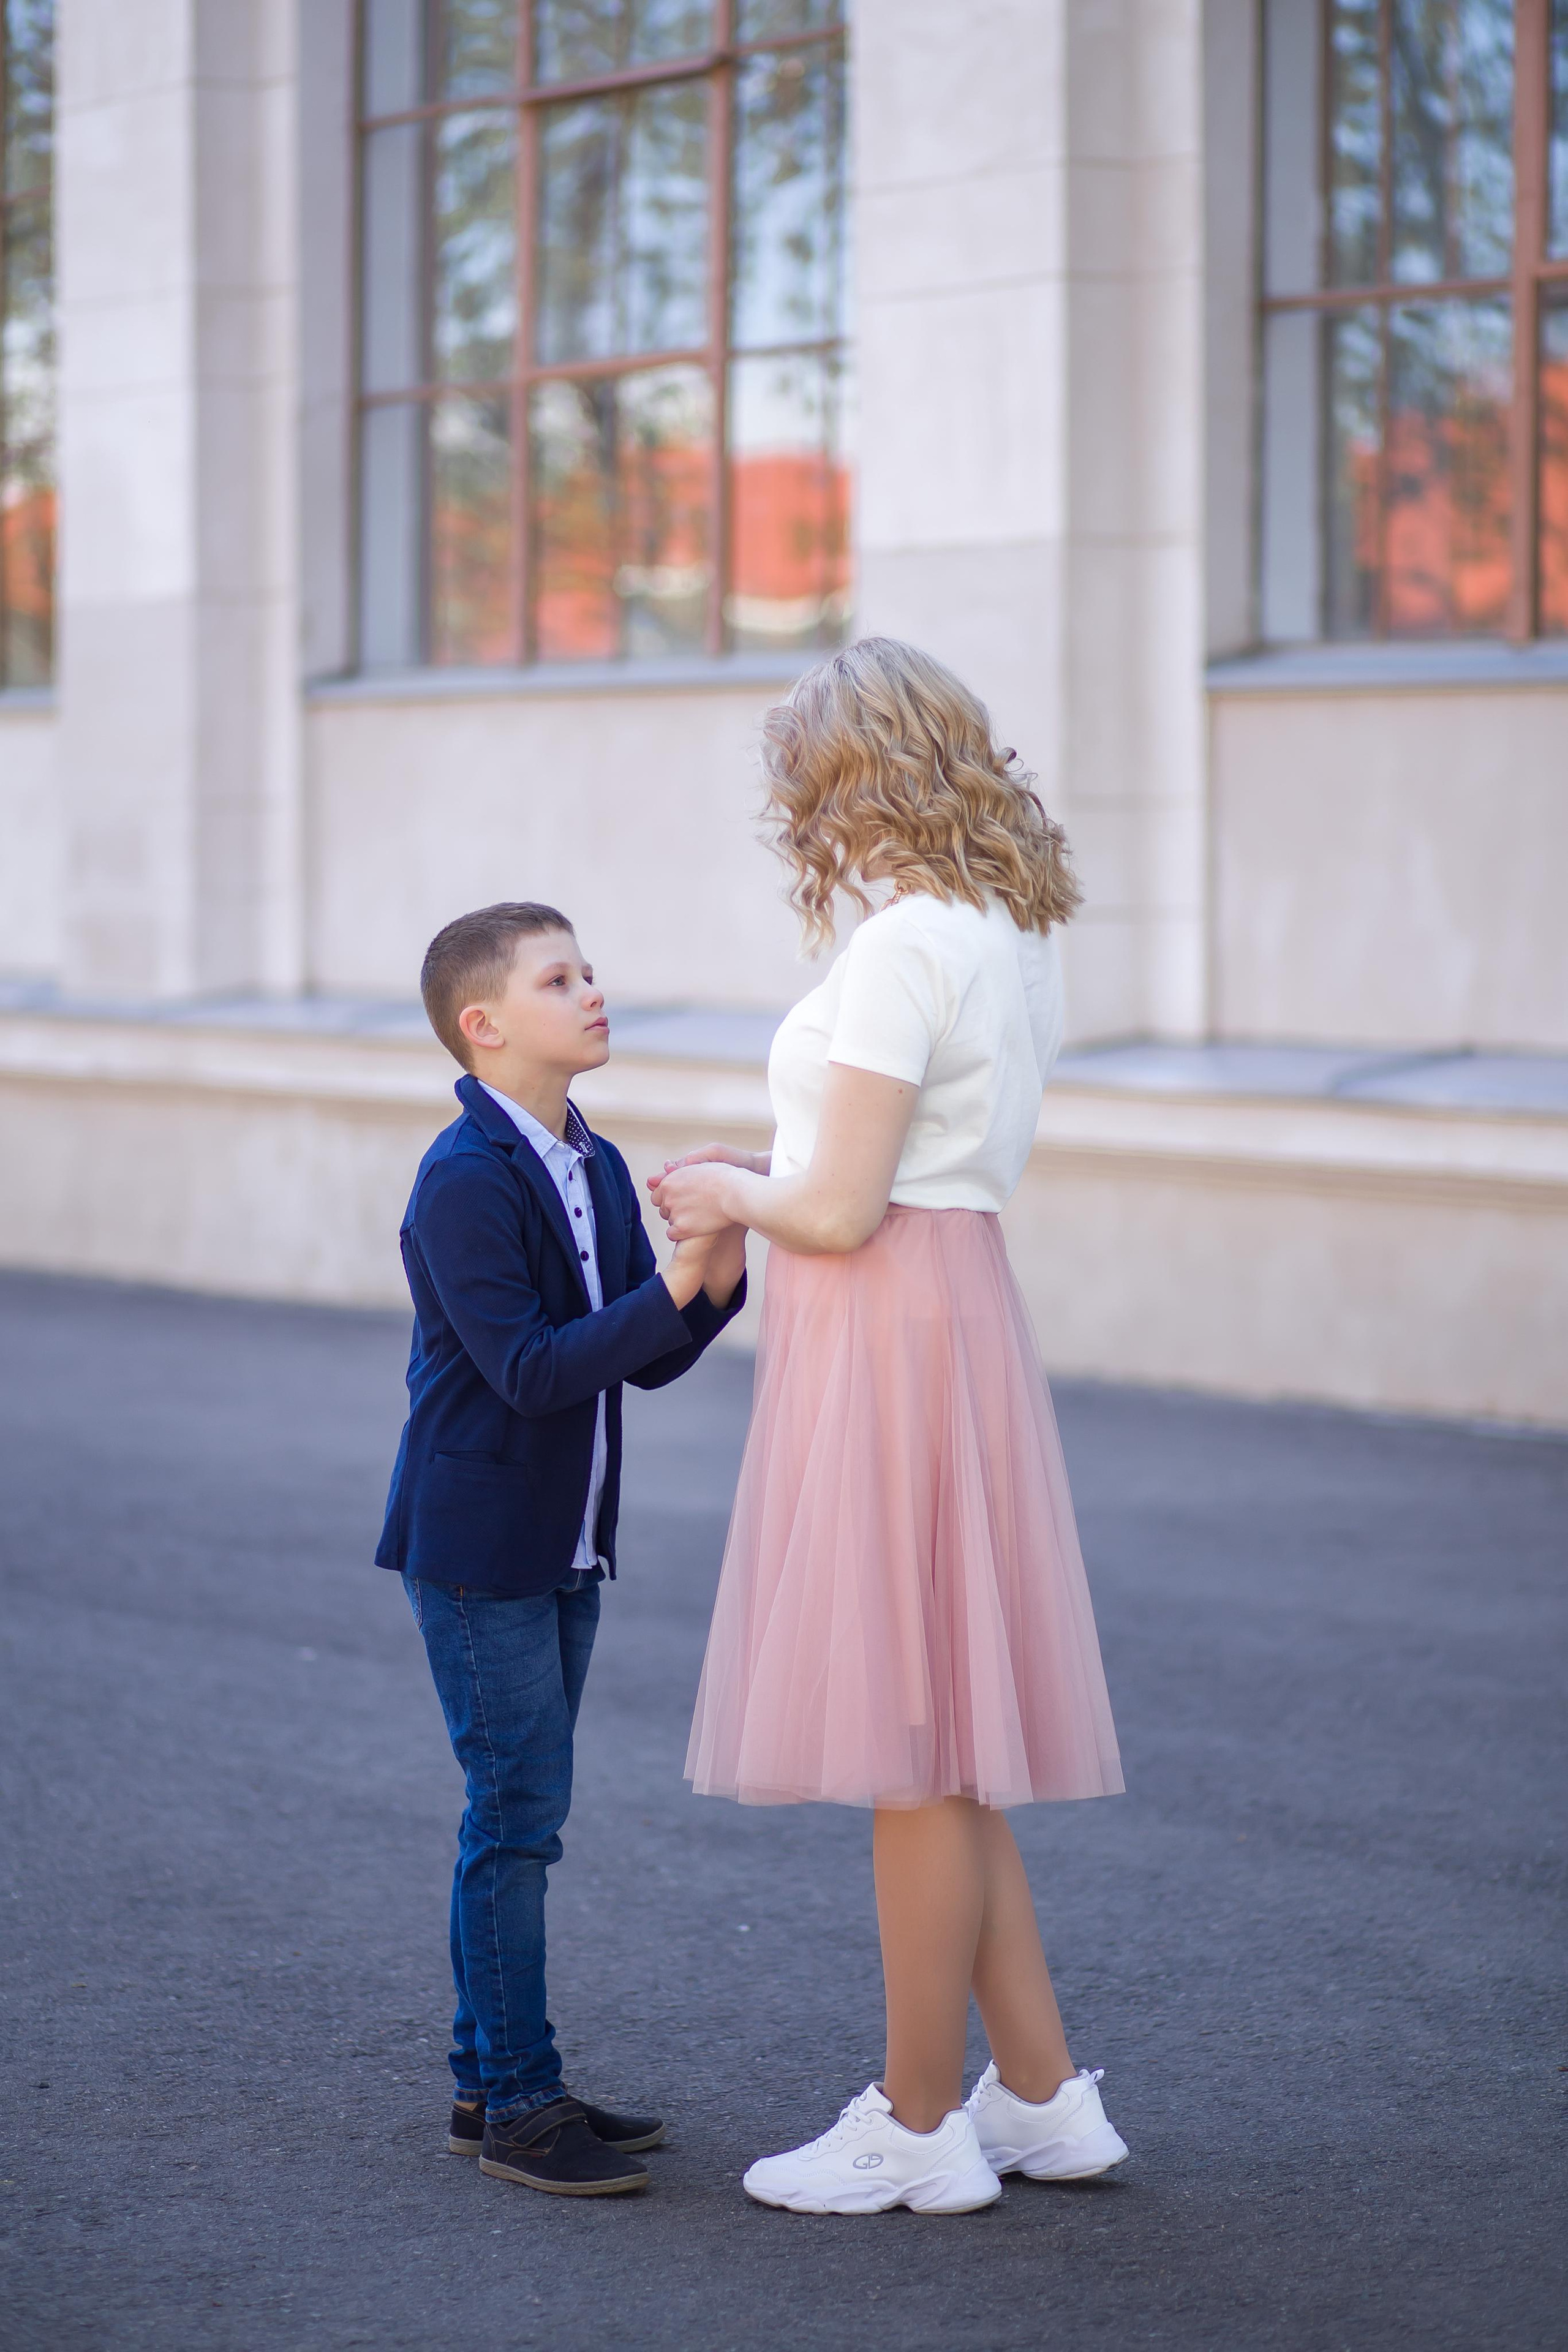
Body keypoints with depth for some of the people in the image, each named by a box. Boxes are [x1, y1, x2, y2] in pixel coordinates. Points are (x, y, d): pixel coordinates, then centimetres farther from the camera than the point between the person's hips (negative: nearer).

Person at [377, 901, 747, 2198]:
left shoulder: (598, 1168, 9)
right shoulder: (464, 1182, -18)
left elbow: (651, 1359, 7)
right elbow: (531, 1371, -24)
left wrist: (718, 1271, -11)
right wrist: (675, 1284, -28)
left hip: (563, 1549, 9)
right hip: (478, 1543, -9)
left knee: (521, 1810, 13)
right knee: (517, 1811, -7)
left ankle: (492, 2079, 22)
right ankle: (518, 2102, 0)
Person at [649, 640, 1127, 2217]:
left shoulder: (905, 944, -17)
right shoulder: (1005, 931, 12)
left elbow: (840, 1211, -19)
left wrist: (737, 1194, 0)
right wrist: (759, 1181, 19)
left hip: (884, 1331, -10)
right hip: (952, 1308, 10)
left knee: (911, 1746, 0)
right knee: (937, 1742, 16)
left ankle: (917, 2130, 10)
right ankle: (1039, 2096, 21)